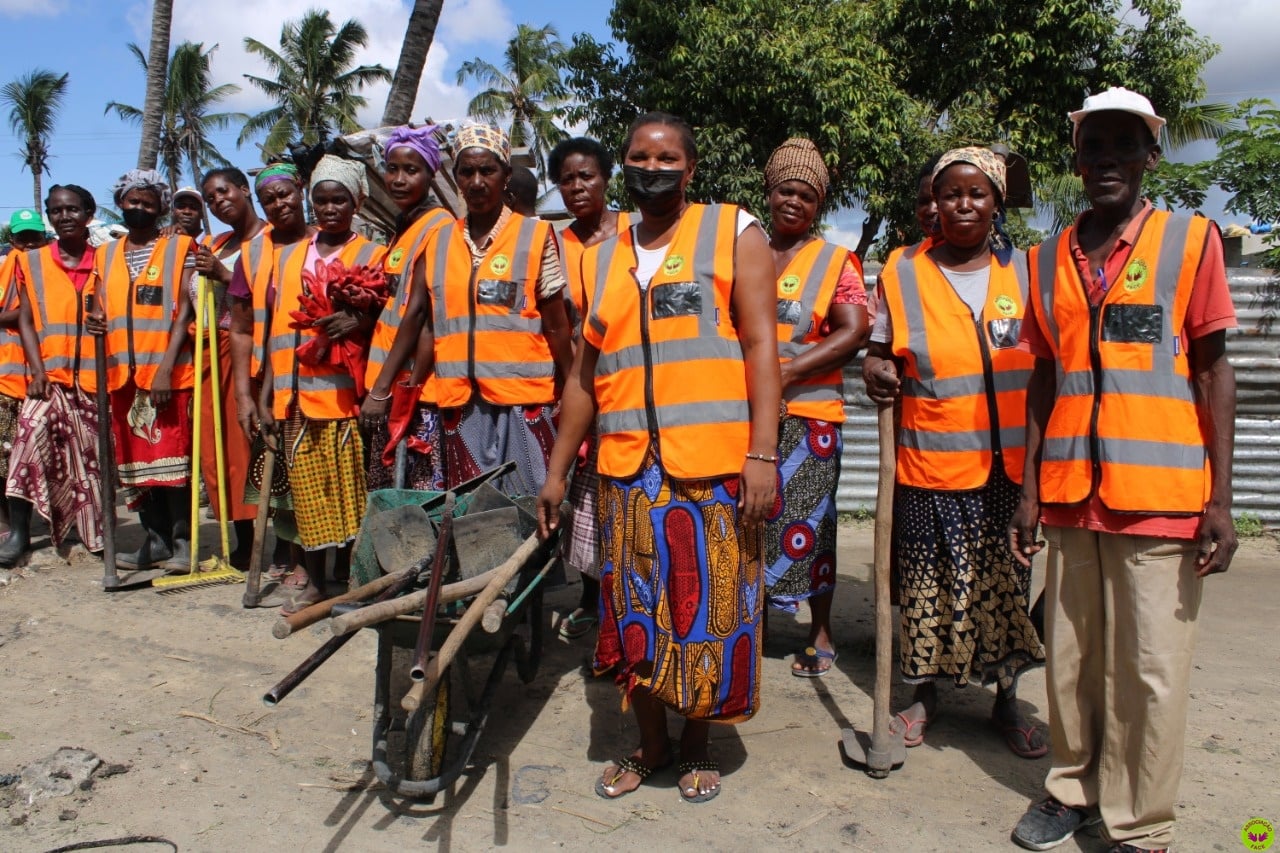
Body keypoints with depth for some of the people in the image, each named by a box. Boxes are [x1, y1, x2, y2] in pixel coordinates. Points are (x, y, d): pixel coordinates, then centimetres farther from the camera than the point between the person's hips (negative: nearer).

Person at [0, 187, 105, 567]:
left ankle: (100, 533, 18)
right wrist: (37, 372, -8)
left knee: (96, 456, 5)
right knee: (30, 433, -20)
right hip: (49, 375, 0)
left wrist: (110, 326, -15)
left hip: (95, 376, 0)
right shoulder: (31, 262, 9)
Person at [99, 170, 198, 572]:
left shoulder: (179, 249, 2)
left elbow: (184, 312, -6)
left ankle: (182, 540, 1)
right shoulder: (106, 255, 17)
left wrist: (165, 368, -15)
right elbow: (102, 311, 18)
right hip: (123, 373, 5)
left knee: (172, 456, -5)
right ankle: (156, 539, 14)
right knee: (135, 459, 6)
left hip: (168, 373, -5)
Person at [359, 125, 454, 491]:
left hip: (416, 383, -9)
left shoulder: (437, 226, -9)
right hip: (391, 383, 9)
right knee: (385, 493, 12)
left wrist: (381, 388, -18)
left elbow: (417, 310, -16)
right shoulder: (404, 227, 17)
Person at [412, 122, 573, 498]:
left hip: (523, 398, -4)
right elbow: (434, 325, 14)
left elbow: (556, 327, 0)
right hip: (460, 400, 4)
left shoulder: (535, 235, 1)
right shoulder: (441, 241, 12)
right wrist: (410, 390, 6)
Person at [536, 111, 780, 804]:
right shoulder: (602, 260, 15)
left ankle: (697, 747, 28)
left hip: (714, 467, -3)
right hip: (627, 471, 4)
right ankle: (651, 745, 29)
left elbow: (760, 346, -4)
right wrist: (557, 473, 15)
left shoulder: (734, 234, 4)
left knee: (707, 611, 6)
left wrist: (762, 453, -13)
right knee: (635, 614, 9)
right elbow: (584, 373, 17)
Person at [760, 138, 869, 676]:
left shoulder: (835, 262, 4)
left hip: (807, 416, -2)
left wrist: (785, 374, -17)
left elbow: (854, 333, -9)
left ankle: (821, 632, 20)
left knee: (805, 527, 3)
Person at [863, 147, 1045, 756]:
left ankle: (1006, 700, 28)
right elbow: (880, 351, 9)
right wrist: (877, 372, -14)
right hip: (931, 465, -1)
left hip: (1011, 467, 2)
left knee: (1007, 586, 9)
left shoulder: (1024, 273, 7)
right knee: (928, 590, 7)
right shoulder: (903, 274, 2)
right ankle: (925, 694, 28)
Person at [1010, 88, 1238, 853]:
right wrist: (1029, 490, 10)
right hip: (1071, 495, 3)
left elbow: (1215, 370, 0)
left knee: (1150, 671, 2)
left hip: (1160, 495, -3)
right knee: (1071, 660, 11)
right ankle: (1073, 790, 29)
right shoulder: (1050, 259, 11)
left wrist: (1220, 500, -6)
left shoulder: (1191, 240, 2)